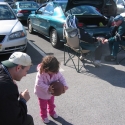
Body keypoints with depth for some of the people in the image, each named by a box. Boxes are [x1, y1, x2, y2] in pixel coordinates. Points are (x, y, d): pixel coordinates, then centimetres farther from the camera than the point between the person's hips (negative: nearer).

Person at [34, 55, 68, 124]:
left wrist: (64, 86, -28)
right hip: (42, 94, -4)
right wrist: (48, 88, -46)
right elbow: (39, 83, -37)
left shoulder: (56, 72, -22)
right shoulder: (41, 73, -36)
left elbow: (61, 78, -12)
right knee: (43, 106, 19)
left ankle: (51, 112, 58)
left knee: (51, 103, 30)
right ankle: (44, 116, 44)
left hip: (51, 92, 5)